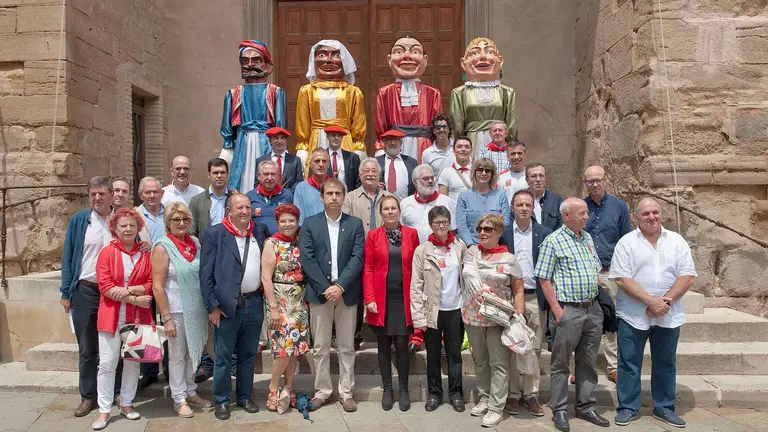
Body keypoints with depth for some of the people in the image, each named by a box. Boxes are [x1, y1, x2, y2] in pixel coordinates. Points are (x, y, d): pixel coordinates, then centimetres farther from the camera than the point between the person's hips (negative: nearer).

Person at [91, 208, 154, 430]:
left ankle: (126, 403, 23)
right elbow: (105, 286, -10)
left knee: (133, 361, 10)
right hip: (112, 315, -2)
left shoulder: (145, 254, 5)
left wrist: (128, 290, -16)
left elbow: (152, 284, 1)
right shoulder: (107, 252, -2)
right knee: (107, 363, 0)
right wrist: (135, 299, -15)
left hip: (138, 316, 2)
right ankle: (104, 409, 11)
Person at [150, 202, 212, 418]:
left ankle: (190, 391, 32)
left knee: (193, 352, 16)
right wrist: (166, 318, -15)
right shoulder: (163, 248, -11)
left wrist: (209, 307, 9)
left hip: (197, 309, 5)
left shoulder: (195, 243, 4)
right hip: (177, 311, -5)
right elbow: (157, 286, -13)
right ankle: (179, 399, 22)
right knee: (177, 355, 8)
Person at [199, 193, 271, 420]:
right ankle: (221, 401, 22)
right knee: (223, 357, 7)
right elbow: (206, 274, -7)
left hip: (254, 303, 4)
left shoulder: (260, 230, 6)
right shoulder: (214, 233, -6)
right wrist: (212, 306, -11)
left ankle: (245, 396, 30)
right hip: (227, 305, -4)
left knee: (248, 354, 16)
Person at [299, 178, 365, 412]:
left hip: (347, 293, 0)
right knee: (320, 347, 7)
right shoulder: (310, 224, 3)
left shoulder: (355, 224, 5)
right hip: (319, 292, 0)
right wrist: (325, 288, -13)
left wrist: (340, 286, -14)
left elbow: (358, 258, -4)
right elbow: (306, 259, -5)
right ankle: (322, 391, 19)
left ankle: (346, 392, 18)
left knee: (347, 347, 8)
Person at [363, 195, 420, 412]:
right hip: (381, 298, 0)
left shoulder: (411, 233, 3)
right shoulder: (373, 235, 2)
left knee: (402, 344, 4)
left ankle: (404, 389, 18)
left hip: (403, 298, 0)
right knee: (384, 344, 7)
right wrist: (369, 298, -9)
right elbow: (368, 269, 0)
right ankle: (387, 389, 20)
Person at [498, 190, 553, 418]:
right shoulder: (503, 234, 1)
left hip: (536, 298, 1)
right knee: (511, 348, 6)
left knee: (534, 349, 8)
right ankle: (513, 394, 17)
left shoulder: (545, 233, 3)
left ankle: (531, 393, 19)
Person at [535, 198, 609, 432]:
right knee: (561, 364, 4)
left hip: (593, 309, 7)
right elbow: (544, 278, -11)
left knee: (588, 362, 14)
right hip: (568, 310, -6)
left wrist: (595, 298, 11)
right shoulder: (553, 241, -9)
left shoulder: (588, 238, 12)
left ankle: (586, 407, 27)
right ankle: (559, 410, 15)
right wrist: (556, 310, -15)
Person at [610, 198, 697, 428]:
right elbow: (622, 279, -12)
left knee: (666, 364, 14)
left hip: (669, 316, 3)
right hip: (633, 315, -3)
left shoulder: (677, 241, 4)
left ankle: (664, 408, 28)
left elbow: (687, 275, -1)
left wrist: (667, 300, -14)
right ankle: (627, 407, 18)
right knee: (629, 363, 5)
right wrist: (651, 301, -19)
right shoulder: (626, 242, -4)